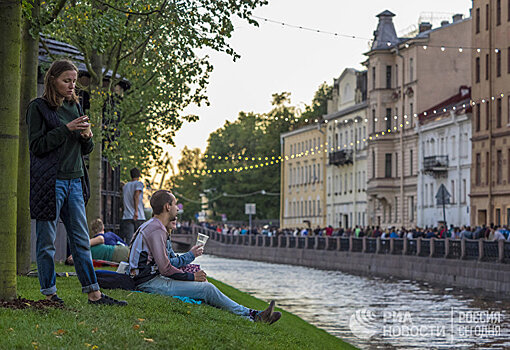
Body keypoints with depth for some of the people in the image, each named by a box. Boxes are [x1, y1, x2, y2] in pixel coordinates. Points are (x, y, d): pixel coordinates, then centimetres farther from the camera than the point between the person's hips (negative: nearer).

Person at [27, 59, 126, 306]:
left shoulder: (74, 107, 16)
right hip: (49, 181, -6)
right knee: (47, 241, 0)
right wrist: (66, 129, -15)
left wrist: (87, 137, -2)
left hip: (74, 181, 6)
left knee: (81, 239, 6)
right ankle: (49, 293, 8)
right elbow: (37, 145, -10)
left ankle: (94, 293, 8)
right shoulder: (38, 107, -2)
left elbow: (84, 151, 20)